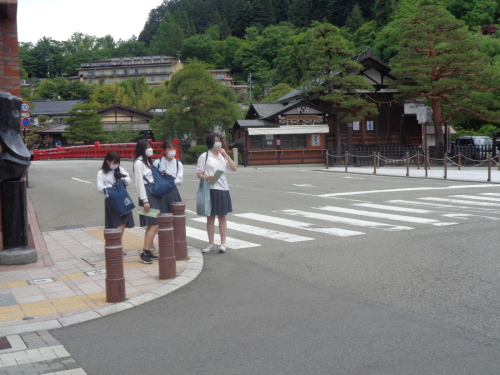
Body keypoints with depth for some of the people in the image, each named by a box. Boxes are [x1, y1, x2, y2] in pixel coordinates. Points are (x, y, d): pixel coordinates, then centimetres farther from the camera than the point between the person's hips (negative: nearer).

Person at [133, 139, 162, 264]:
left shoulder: (148, 161, 19)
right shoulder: (138, 163, -9)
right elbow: (139, 182, -14)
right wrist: (145, 201, -17)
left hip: (154, 193, 9)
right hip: (147, 194, -9)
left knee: (152, 225, 8)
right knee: (154, 225, -13)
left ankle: (147, 251, 13)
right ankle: (144, 252, -10)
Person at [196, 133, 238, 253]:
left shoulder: (223, 156, 13)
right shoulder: (204, 156, 1)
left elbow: (234, 168, 2)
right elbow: (199, 174, 0)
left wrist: (225, 154, -4)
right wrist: (207, 177, -21)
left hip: (222, 189, 3)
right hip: (210, 189, -3)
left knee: (222, 217, 6)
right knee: (210, 217, 4)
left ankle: (223, 243, 12)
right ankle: (211, 244, 13)